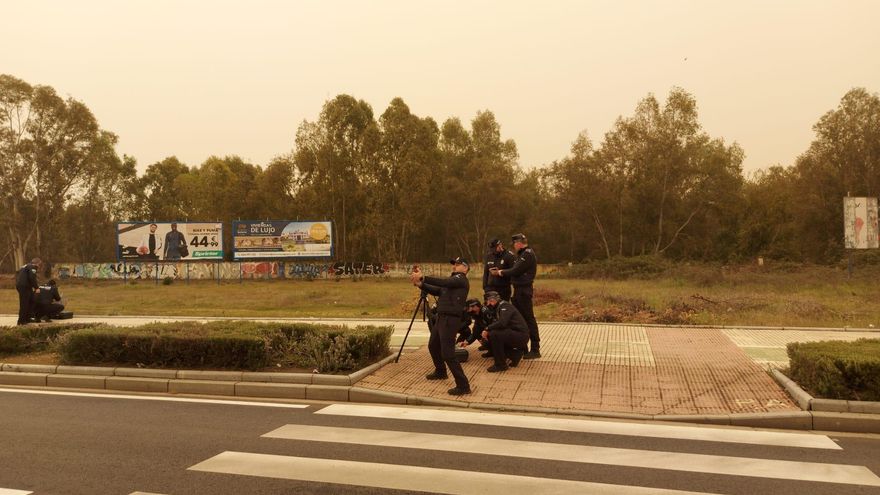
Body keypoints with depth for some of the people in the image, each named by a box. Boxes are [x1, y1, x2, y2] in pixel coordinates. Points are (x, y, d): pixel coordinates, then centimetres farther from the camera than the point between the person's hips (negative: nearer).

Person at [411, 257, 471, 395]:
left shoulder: (461, 280, -9)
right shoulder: (452, 279, 20)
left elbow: (442, 282, -25)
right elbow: (437, 290, 13)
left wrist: (423, 277, -29)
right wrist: (420, 284, -2)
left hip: (451, 320, -10)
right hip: (441, 318, 10)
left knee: (448, 354, -14)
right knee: (433, 346, 25)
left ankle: (463, 385, -10)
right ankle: (440, 372, 46)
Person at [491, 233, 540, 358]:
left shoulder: (528, 254, -14)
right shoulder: (523, 254, 17)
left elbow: (516, 271, -19)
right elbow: (516, 270, 16)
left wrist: (502, 272, -6)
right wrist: (501, 271, 7)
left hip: (524, 290, -10)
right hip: (519, 289, 10)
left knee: (528, 318, -7)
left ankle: (535, 349, -4)